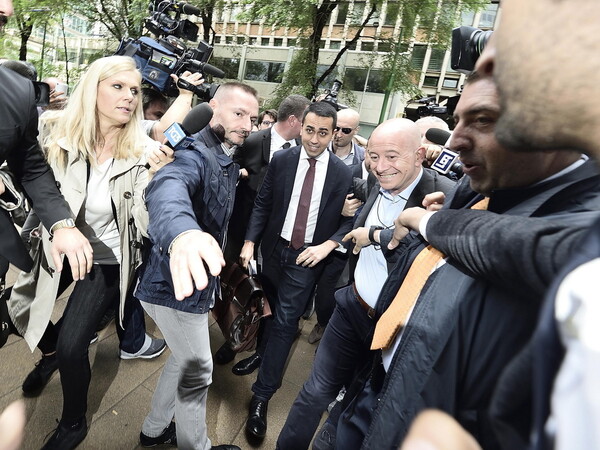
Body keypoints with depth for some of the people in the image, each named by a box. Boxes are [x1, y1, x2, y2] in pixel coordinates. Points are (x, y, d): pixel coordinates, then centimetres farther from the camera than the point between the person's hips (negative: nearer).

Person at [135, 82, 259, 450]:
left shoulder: (229, 163, 8)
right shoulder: (196, 154, -23)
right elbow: (168, 185, -47)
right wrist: (182, 231, -66)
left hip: (199, 283, 9)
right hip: (177, 284, -9)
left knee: (186, 361, 25)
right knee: (197, 372, 9)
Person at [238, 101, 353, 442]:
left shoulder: (343, 174, -8)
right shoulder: (281, 160, -4)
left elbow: (349, 221, -5)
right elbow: (263, 204, 0)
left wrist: (327, 246, -20)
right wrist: (250, 242, -9)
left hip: (307, 258, -2)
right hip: (274, 249, 3)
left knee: (284, 323, -3)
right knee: (275, 314, 22)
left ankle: (262, 396, 9)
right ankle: (268, 355, 49)